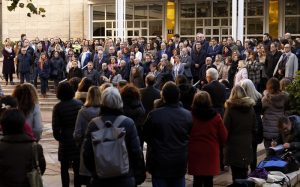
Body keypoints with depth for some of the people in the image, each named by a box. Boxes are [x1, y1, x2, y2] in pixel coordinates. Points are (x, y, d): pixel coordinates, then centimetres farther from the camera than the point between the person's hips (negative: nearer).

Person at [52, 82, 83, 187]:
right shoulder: (79, 104, -4)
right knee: (77, 168, 12)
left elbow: (55, 127, -12)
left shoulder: (58, 107, -10)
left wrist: (58, 137, 4)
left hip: (65, 141, -2)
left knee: (64, 168, 10)